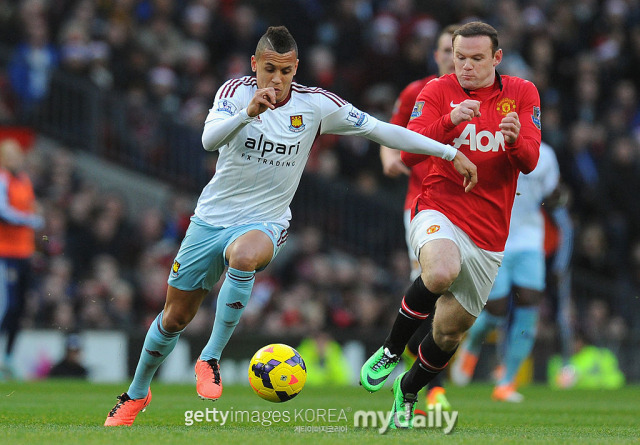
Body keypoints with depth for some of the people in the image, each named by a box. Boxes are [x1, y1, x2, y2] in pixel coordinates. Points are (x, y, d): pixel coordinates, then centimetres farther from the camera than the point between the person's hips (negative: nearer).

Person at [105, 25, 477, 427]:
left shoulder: (316, 104, -8)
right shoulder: (236, 92, -9)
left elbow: (381, 130, -6)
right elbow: (210, 139, -27)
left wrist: (451, 153, -8)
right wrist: (248, 112, -45)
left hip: (265, 222, -1)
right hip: (213, 216, 1)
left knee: (244, 255, -38)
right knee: (176, 316, 7)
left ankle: (211, 359, -25)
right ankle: (137, 394, 33)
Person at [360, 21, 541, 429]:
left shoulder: (522, 94, 4)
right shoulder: (438, 91, -1)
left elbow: (529, 162, -3)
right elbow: (409, 153, -11)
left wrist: (516, 140, -26)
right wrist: (450, 121, -27)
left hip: (489, 234, 3)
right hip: (440, 211, -3)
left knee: (451, 330, 9)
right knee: (442, 271, -37)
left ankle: (409, 390, 38)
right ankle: (391, 350, -15)